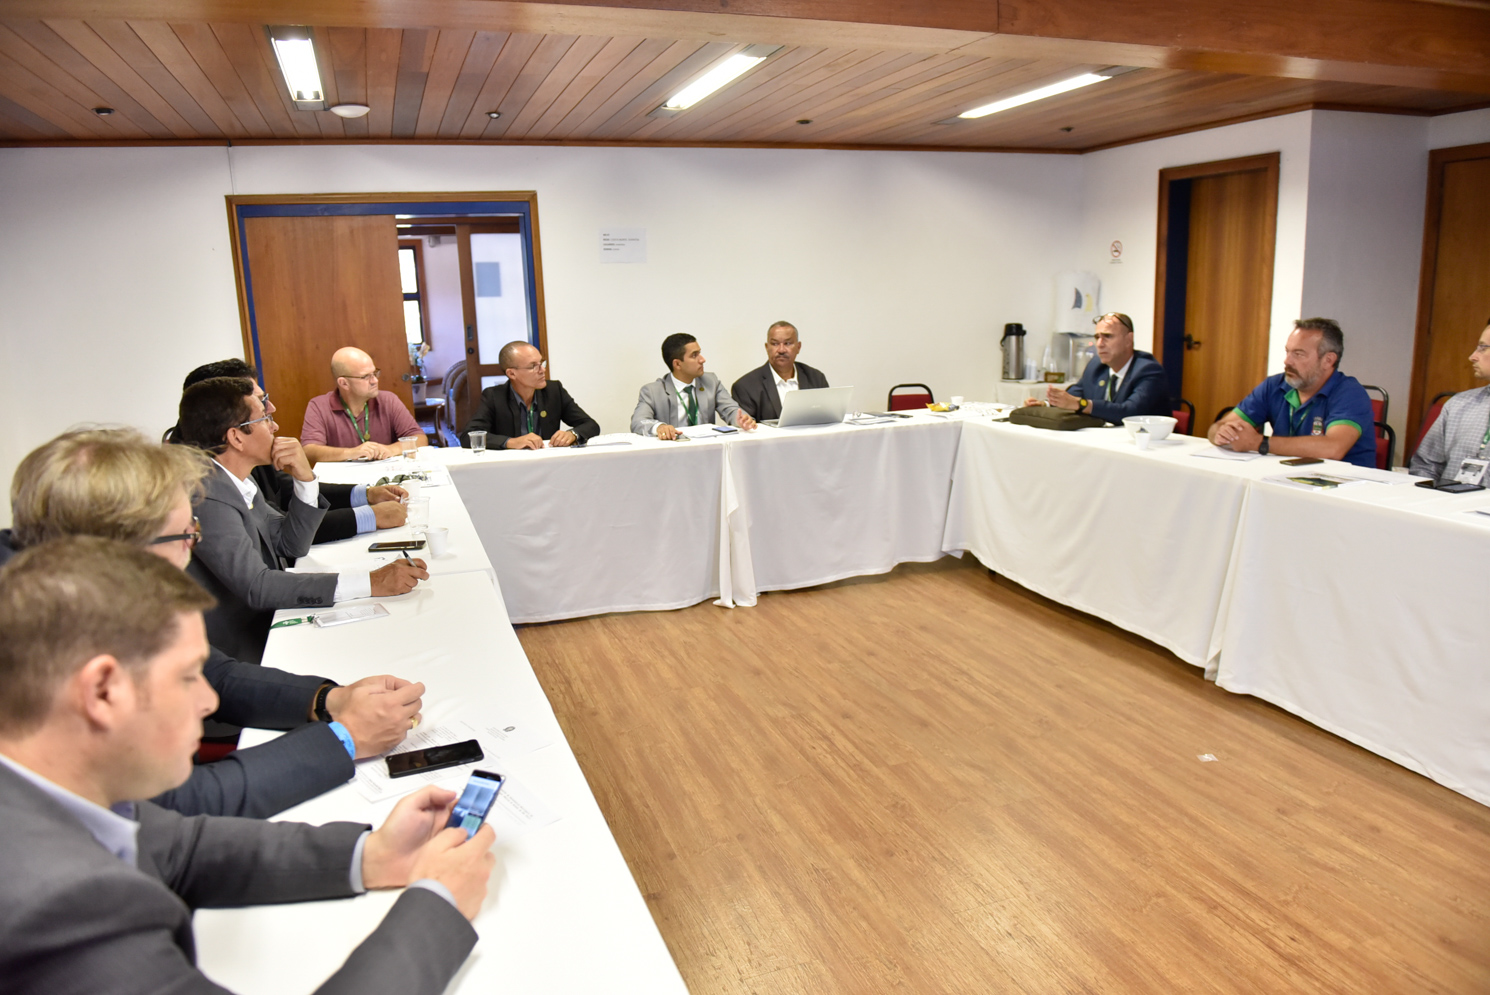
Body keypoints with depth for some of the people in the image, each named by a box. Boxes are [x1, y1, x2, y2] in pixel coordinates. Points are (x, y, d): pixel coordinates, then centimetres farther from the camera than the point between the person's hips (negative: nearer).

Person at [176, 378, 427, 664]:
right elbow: (256, 586, -30)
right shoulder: (207, 497, -23)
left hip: (268, 624, 8)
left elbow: (291, 544, 11)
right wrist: (370, 582, -33)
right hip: (246, 653, -8)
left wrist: (305, 478, -6)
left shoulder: (238, 482, 5)